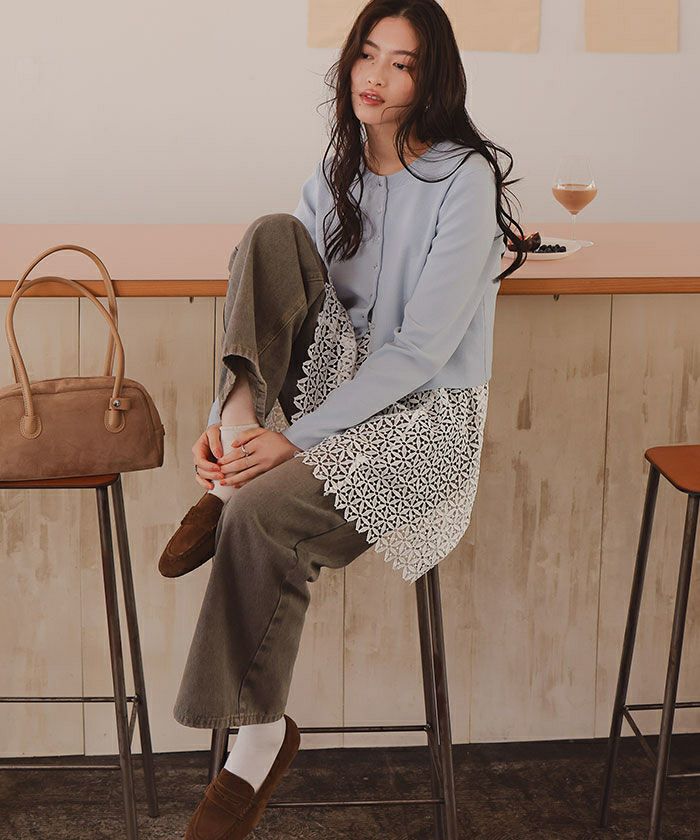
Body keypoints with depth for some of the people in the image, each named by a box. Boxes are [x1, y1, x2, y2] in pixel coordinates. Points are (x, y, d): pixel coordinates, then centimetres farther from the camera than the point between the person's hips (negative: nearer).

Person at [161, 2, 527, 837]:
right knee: (271, 234, -18)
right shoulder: (338, 171, 10)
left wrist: (295, 438, -24)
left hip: (427, 410, -6)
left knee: (262, 513, -31)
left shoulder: (465, 177, -12)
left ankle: (260, 736, -11)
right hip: (337, 375, 6)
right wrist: (226, 415, -11)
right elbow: (282, 300, 6)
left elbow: (422, 346, -19)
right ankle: (233, 463, -23)